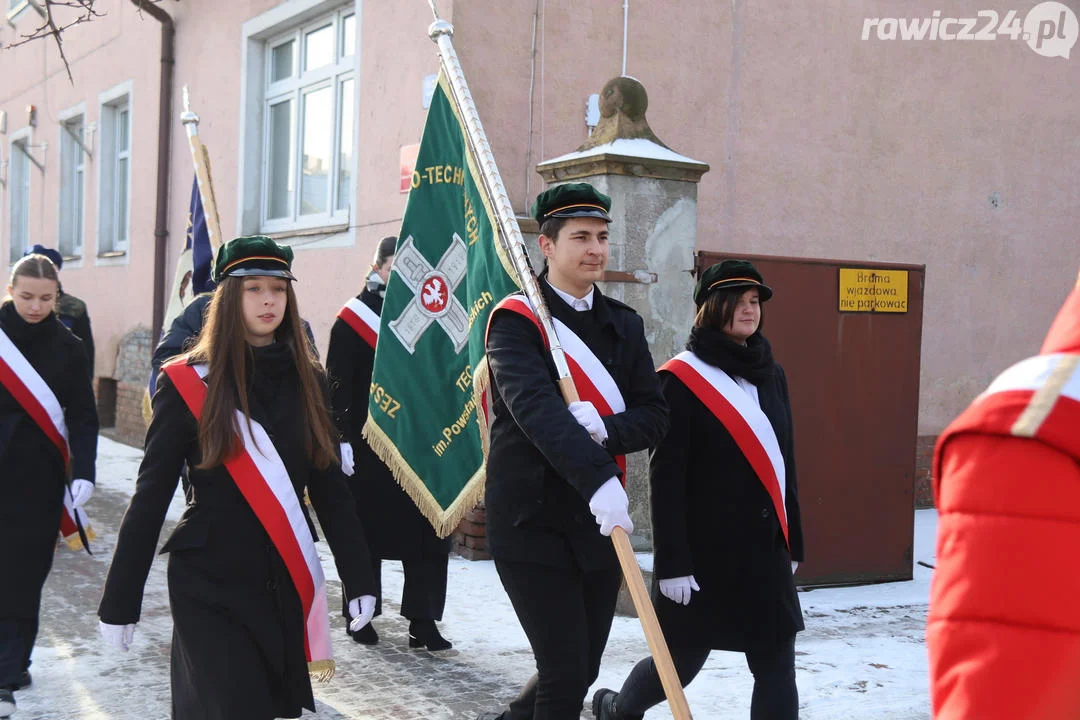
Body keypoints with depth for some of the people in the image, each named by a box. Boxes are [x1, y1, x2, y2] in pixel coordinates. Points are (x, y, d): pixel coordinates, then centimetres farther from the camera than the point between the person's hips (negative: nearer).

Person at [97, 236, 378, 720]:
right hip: (209, 586, -4)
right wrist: (120, 602, -6)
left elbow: (330, 488, 7)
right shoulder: (188, 383, -6)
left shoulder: (308, 381, 5)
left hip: (287, 583, 4)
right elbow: (150, 497, -5)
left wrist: (358, 578, 2)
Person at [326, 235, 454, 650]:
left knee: (423, 532, 0)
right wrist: (341, 439, -15)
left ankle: (422, 622, 4)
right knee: (366, 531, 6)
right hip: (366, 445, -4)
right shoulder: (352, 319, -2)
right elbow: (337, 386, -6)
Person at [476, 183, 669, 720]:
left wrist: (605, 429, -18)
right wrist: (598, 478, -37)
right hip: (533, 520, -6)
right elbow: (536, 407, -24)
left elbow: (655, 416, 4)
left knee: (582, 672, 13)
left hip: (602, 522, 6)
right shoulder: (516, 320, -8)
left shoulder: (624, 324, 11)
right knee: (565, 672, -8)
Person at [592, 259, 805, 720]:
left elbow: (783, 463, 16)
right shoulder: (682, 378, -9)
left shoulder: (771, 376, 11)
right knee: (681, 661, 8)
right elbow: (666, 478, -13)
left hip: (764, 548, 6)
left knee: (776, 666, 1)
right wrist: (672, 562, -17)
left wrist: (792, 543, 15)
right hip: (704, 550, -6)